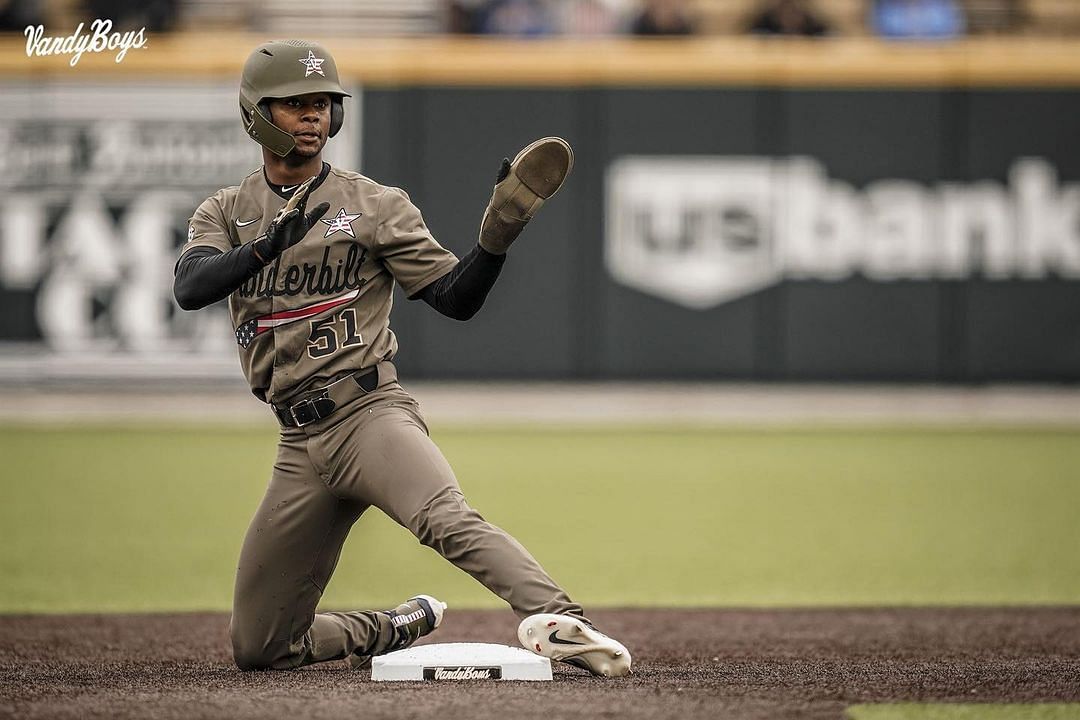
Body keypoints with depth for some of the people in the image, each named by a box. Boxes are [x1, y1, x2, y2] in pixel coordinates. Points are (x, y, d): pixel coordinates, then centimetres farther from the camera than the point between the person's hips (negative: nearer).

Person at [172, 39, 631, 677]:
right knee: (258, 647, 5)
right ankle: (406, 628, 25)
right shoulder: (226, 213, 12)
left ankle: (558, 622, -53)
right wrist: (266, 246, -28)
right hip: (301, 448, 4)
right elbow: (190, 288, -9)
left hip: (371, 413, -4)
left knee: (446, 519, -37)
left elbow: (457, 298, 2)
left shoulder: (375, 205, 6)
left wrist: (500, 231, -16)